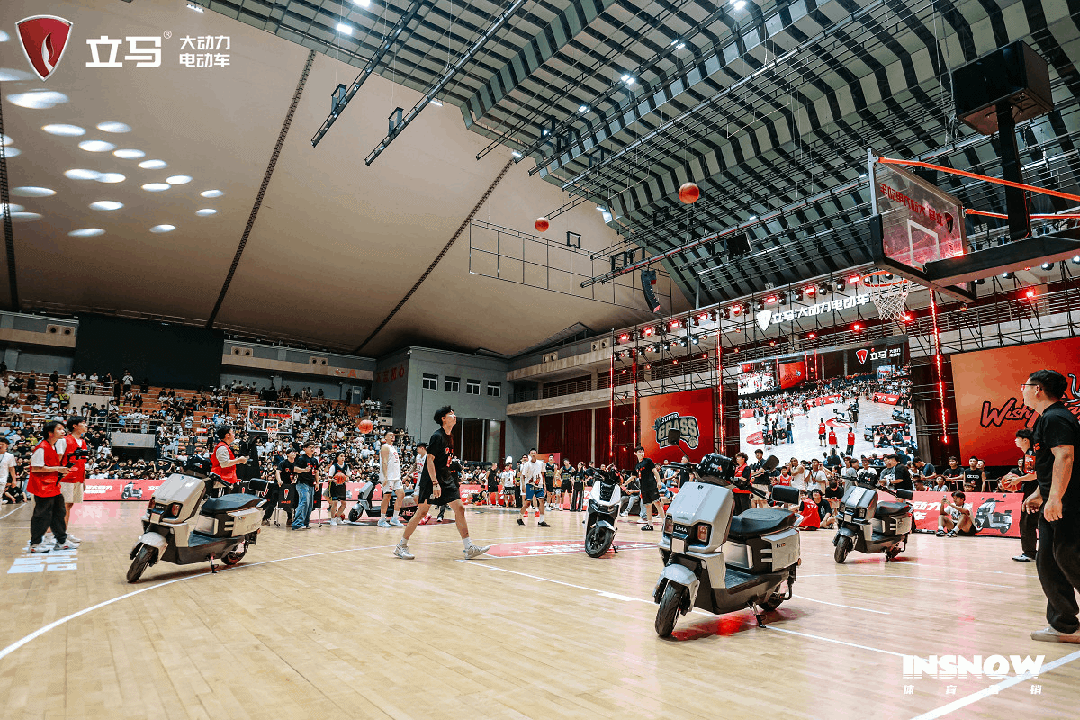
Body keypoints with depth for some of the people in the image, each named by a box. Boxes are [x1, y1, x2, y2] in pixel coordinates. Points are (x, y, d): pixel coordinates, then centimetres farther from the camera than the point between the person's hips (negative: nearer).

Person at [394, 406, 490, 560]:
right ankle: (401, 546, 11)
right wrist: (435, 483, -24)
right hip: (431, 479, -8)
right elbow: (430, 460, -19)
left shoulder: (450, 436, 12)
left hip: (446, 478, 8)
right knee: (422, 512, -4)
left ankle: (468, 548, 2)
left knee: (459, 508, 1)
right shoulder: (437, 436, -14)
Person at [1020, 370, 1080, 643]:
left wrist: (1055, 498, -30)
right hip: (1056, 506, 11)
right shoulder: (1048, 419, 19)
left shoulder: (1055, 418, -14)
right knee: (1048, 563, 11)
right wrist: (1039, 494, 27)